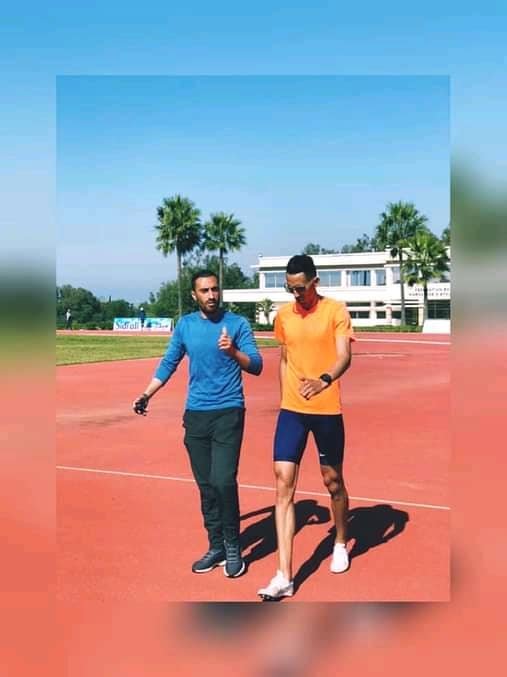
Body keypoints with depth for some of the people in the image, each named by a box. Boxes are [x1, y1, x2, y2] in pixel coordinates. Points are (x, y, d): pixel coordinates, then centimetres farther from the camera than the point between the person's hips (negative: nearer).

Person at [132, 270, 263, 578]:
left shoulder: (237, 323, -4)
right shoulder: (185, 325, 7)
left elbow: (256, 366, -10)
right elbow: (169, 363, 16)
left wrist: (233, 351, -28)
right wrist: (147, 394, 8)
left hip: (228, 412, -4)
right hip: (195, 414, 4)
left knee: (223, 481, -12)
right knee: (206, 485, 8)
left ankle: (233, 548, 6)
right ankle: (216, 547, 22)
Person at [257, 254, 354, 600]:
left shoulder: (336, 310, -7)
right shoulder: (283, 315, 7)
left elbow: (344, 356, -19)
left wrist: (324, 380, -38)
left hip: (327, 410, -3)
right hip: (291, 411, 3)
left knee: (333, 481, 13)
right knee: (284, 484, -7)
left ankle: (341, 544, 41)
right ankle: (285, 576, -6)